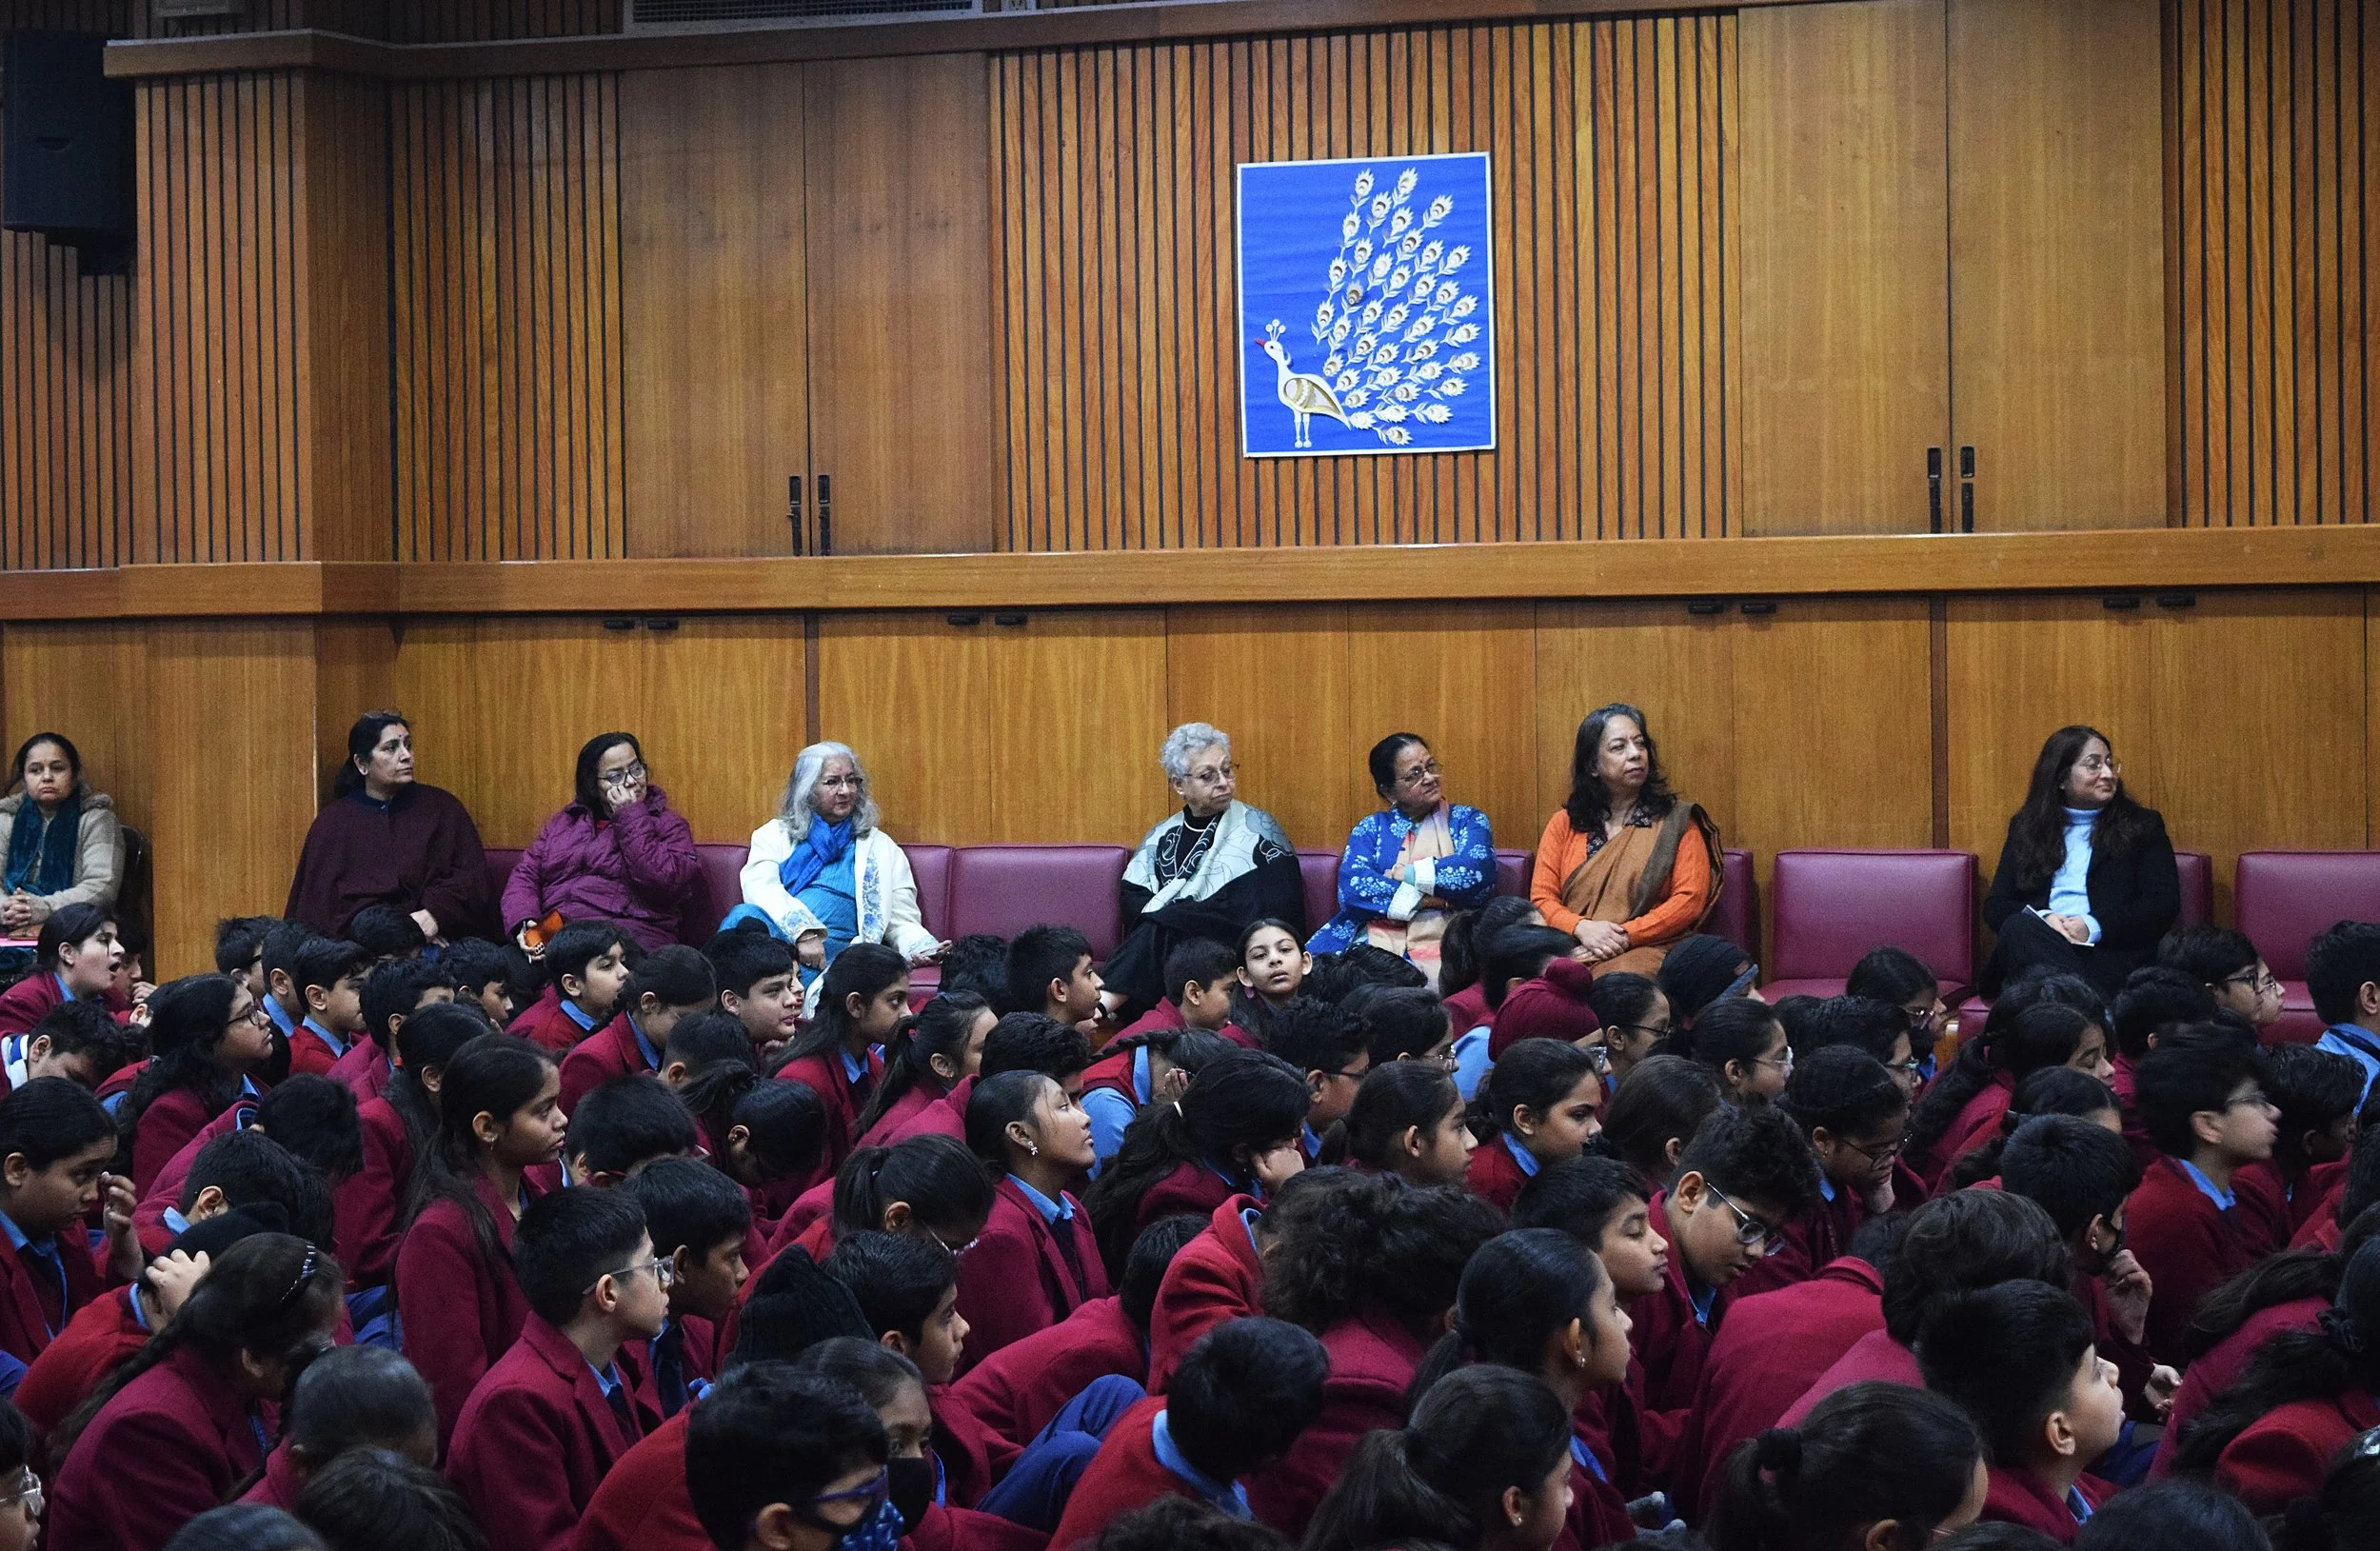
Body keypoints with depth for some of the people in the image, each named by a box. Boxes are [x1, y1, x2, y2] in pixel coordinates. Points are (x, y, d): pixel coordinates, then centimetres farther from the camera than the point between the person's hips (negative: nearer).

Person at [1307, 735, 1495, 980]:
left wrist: (1406, 874, -2)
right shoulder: (1370, 828, 17)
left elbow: (1478, 873, -6)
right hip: (1378, 939, 2)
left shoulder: (1468, 820, 15)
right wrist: (1426, 899, -9)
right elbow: (1350, 888, -1)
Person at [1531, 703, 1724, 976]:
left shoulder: (1676, 820, 10)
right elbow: (1541, 898, 10)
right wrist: (1582, 928, -12)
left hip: (1646, 950, -2)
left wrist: (1626, 935, -12)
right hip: (1572, 951, 2)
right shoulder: (1564, 824, 16)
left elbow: (1690, 899, 0)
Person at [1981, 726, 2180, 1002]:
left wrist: (2095, 927, -11)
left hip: (2113, 951, -4)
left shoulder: (2142, 826, 17)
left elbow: (2164, 905, 6)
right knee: (2020, 928, -37)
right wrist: (2041, 918, -8)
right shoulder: (2025, 828, 23)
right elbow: (1995, 906, 17)